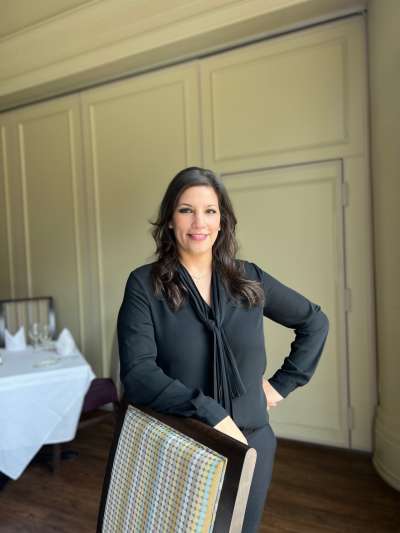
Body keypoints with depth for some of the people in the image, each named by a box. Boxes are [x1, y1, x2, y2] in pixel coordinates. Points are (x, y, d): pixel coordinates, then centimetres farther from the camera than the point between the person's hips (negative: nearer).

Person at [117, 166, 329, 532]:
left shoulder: (249, 279, -1)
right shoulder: (145, 284, -10)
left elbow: (315, 323, 11)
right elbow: (137, 374, -19)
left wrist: (283, 383, 4)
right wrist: (212, 414, -26)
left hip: (250, 444, 3)